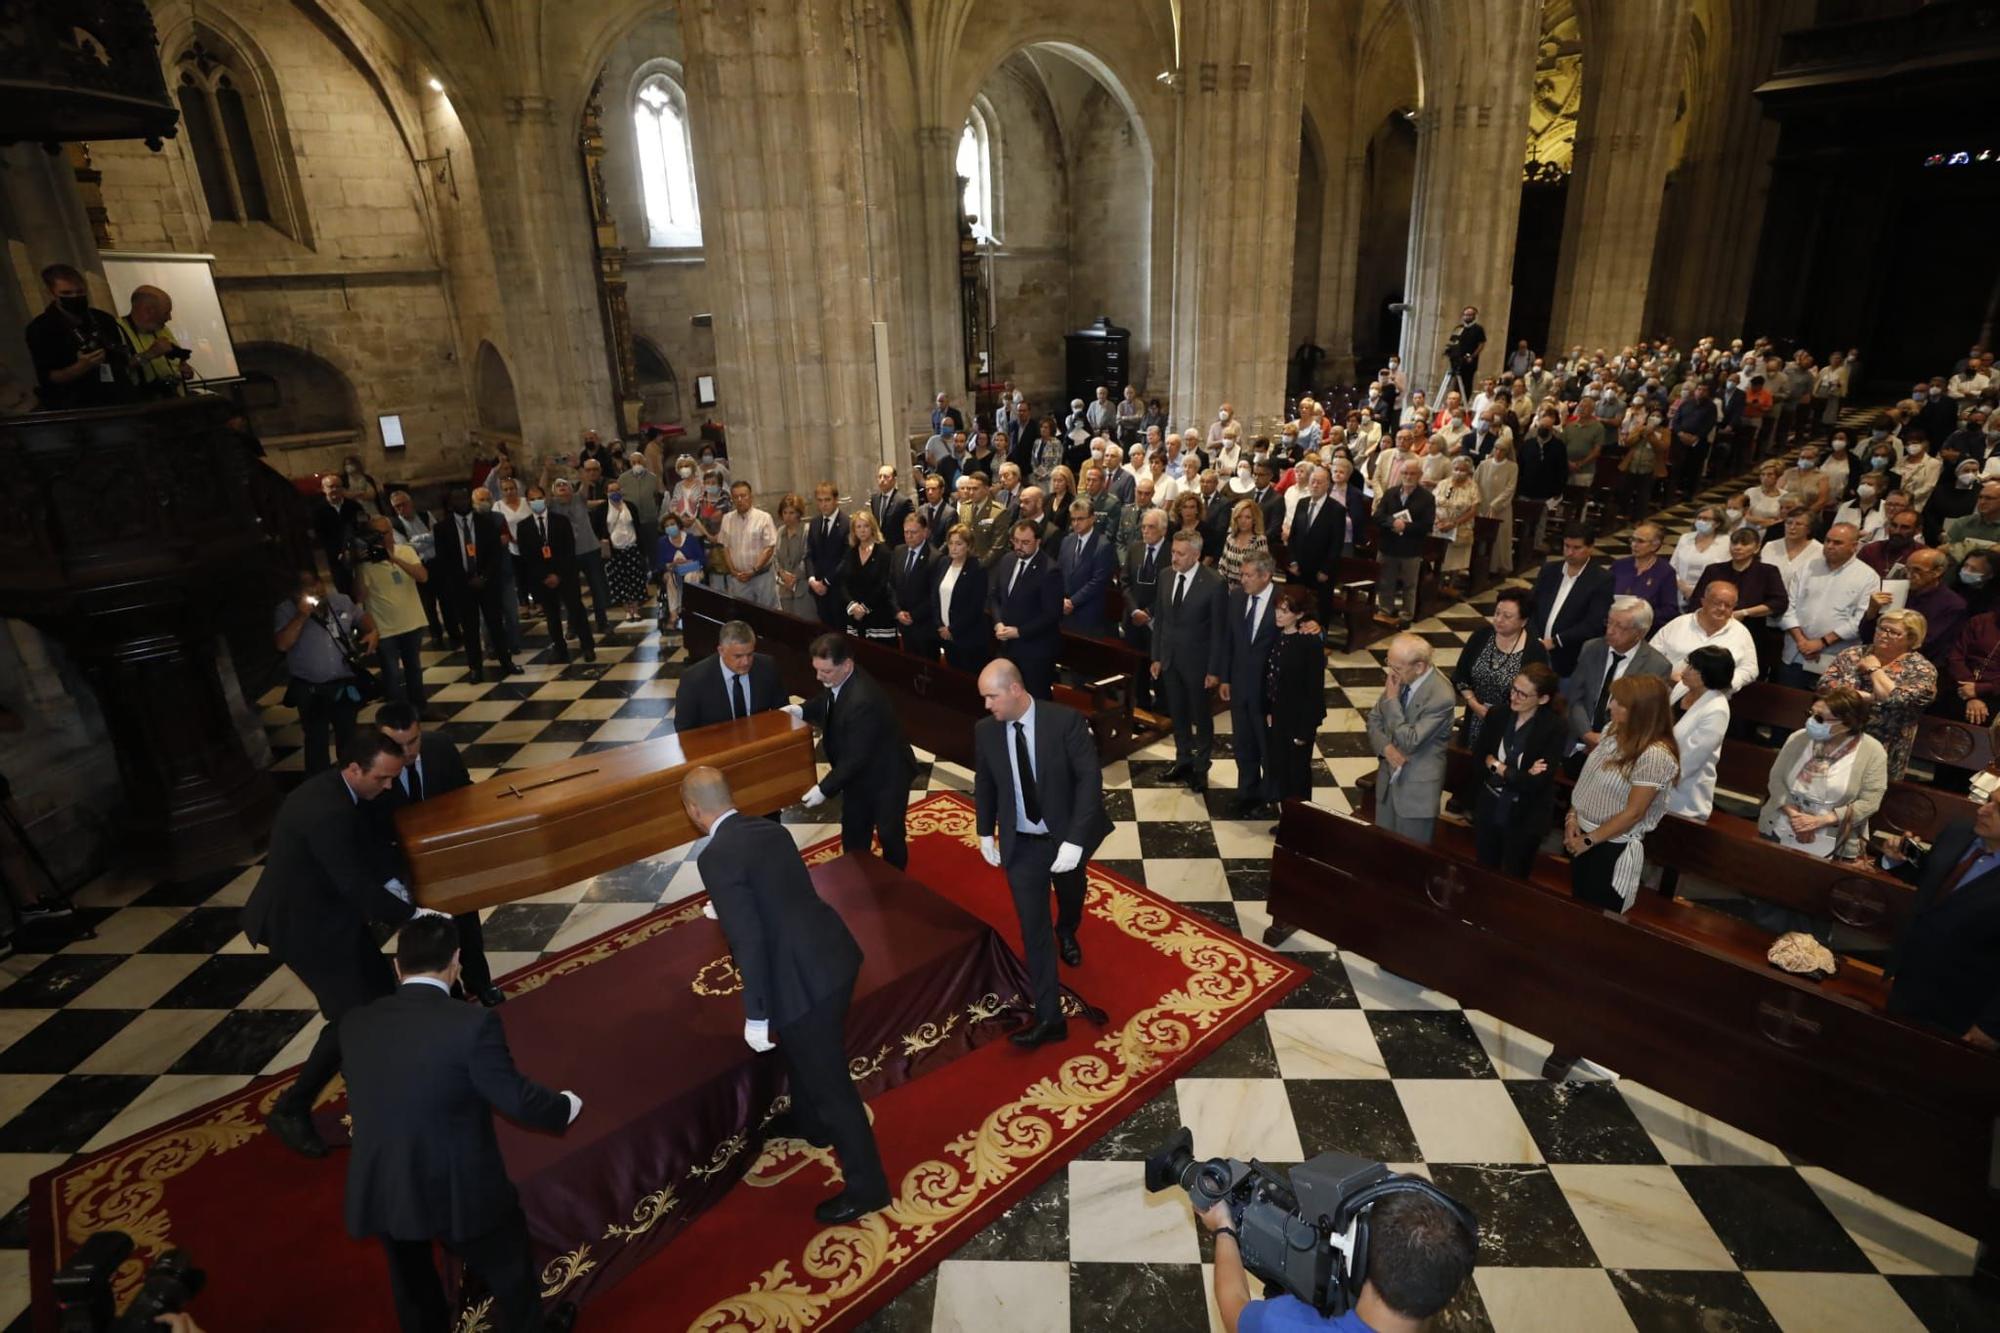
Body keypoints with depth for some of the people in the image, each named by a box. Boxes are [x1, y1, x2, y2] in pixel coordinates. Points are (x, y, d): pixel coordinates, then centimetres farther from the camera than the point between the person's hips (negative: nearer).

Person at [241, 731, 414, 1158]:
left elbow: (370, 840, 5)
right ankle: (290, 1110, 9)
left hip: (322, 908, 10)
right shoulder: (326, 812, -34)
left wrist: (393, 884, -11)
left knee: (380, 989, 15)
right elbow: (356, 886, -31)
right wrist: (412, 914, -21)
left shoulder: (337, 791, -3)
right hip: (300, 923, -10)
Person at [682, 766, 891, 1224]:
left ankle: (866, 1186, 26)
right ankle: (811, 1123, 58)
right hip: (832, 955, 9)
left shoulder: (716, 858, -17)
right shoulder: (772, 830, 8)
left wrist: (755, 1016, -12)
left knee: (830, 1082, 9)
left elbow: (750, 941, -21)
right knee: (800, 1052, 33)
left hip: (805, 979, -9)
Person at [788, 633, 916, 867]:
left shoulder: (863, 700, -39)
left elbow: (855, 757, -33)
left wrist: (824, 789, -27)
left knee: (889, 835, 14)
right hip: (858, 774, 8)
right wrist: (800, 710, -5)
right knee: (853, 834, 22)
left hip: (886, 776, -8)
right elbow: (828, 703, 13)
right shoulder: (839, 681, -12)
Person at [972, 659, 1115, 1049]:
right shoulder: (985, 731, -11)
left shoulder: (1066, 721, -22)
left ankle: (1066, 933, 64)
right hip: (1020, 845, 1)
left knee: (1071, 900, 27)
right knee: (1034, 931, 2)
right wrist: (985, 832, 10)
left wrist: (1074, 841, -26)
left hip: (1065, 838, -1)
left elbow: (1090, 779, -21)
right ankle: (1049, 1018, 12)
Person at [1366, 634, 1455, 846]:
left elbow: (1410, 742, -25)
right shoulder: (1401, 678, -4)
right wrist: (1385, 747, -12)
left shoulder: (1440, 697, -25)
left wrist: (1392, 699, -24)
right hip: (1389, 778, 6)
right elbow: (1374, 719, 7)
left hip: (1417, 788, -6)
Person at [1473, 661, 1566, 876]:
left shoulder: (1556, 727, -18)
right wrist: (1518, 775, -16)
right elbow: (1478, 756, -4)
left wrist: (1498, 767, -14)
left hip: (1525, 818, -4)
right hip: (1488, 809, 4)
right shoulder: (1498, 715, -5)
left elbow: (1536, 782, -22)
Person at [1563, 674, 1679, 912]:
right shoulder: (1612, 729, -3)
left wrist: (1588, 840, -13)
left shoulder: (1654, 755, -26)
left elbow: (1633, 813, -21)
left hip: (1613, 846, -7)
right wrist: (1572, 818, -3)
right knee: (1577, 905, 23)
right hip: (1581, 833, 7)